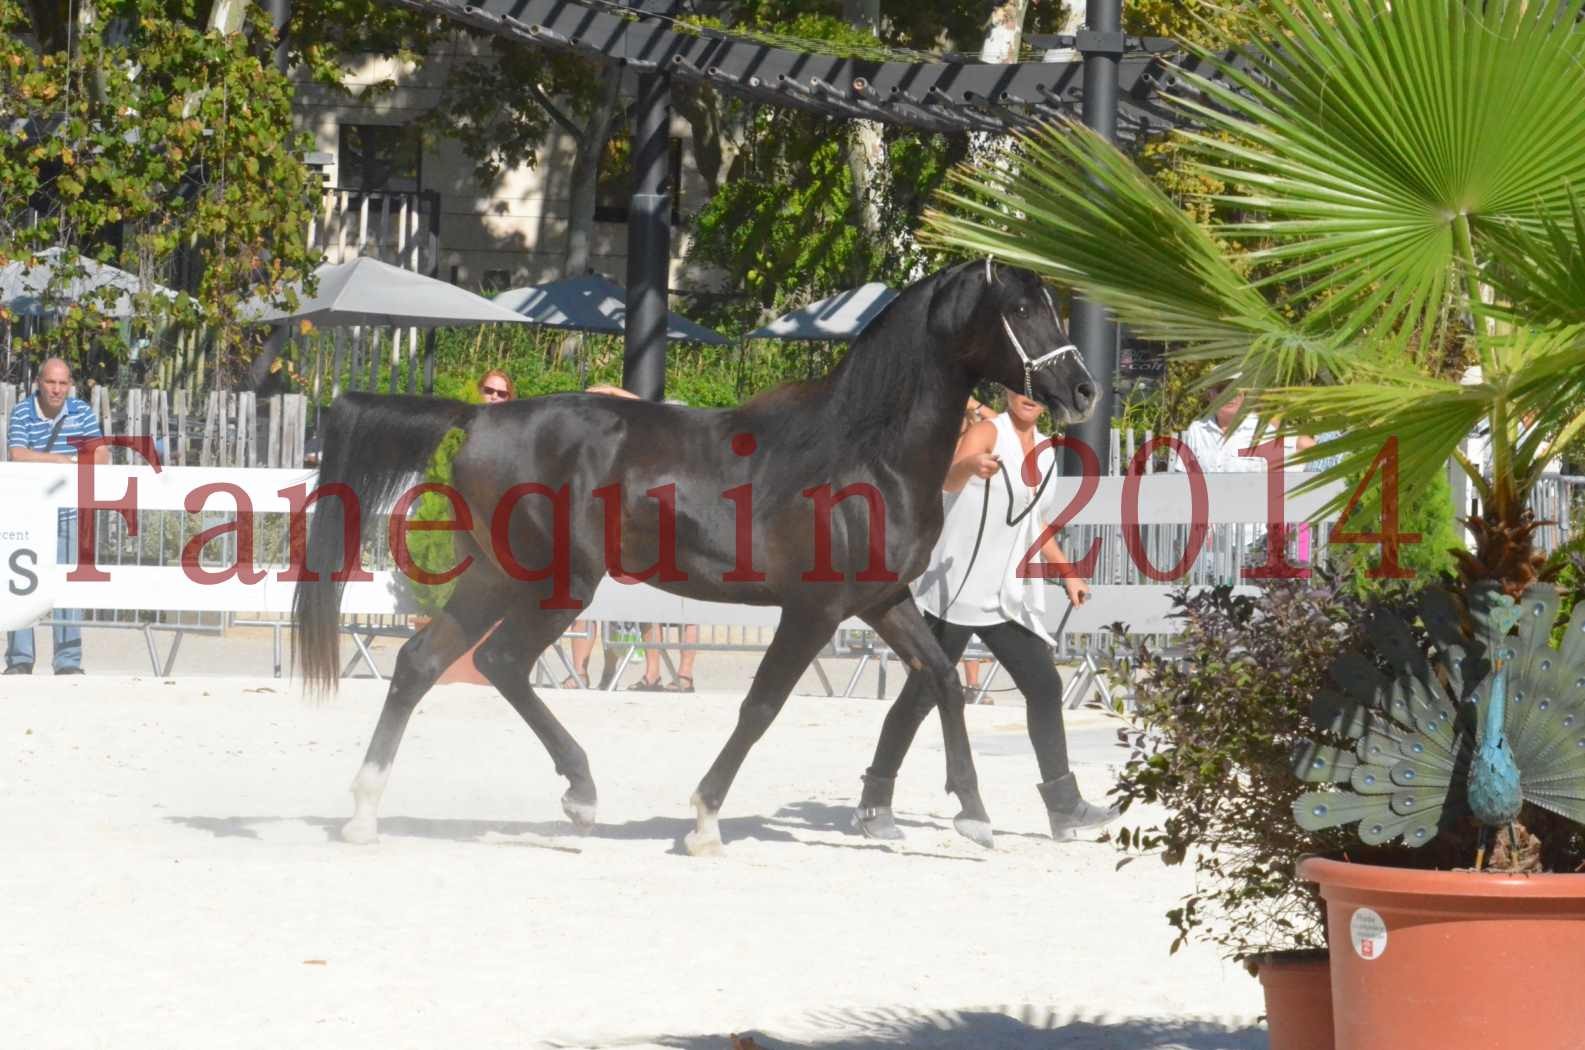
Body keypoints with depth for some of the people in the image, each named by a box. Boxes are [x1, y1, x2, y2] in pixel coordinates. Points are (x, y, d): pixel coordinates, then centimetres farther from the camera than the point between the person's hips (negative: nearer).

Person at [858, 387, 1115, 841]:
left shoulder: (1044, 450, 13)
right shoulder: (988, 433, -11)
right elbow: (949, 480, -33)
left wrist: (1066, 571, 25)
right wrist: (971, 467, -55)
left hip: (1009, 599, 7)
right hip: (955, 593, -7)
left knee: (1045, 686, 0)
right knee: (922, 693, -3)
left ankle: (1064, 807, 4)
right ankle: (874, 803, 6)